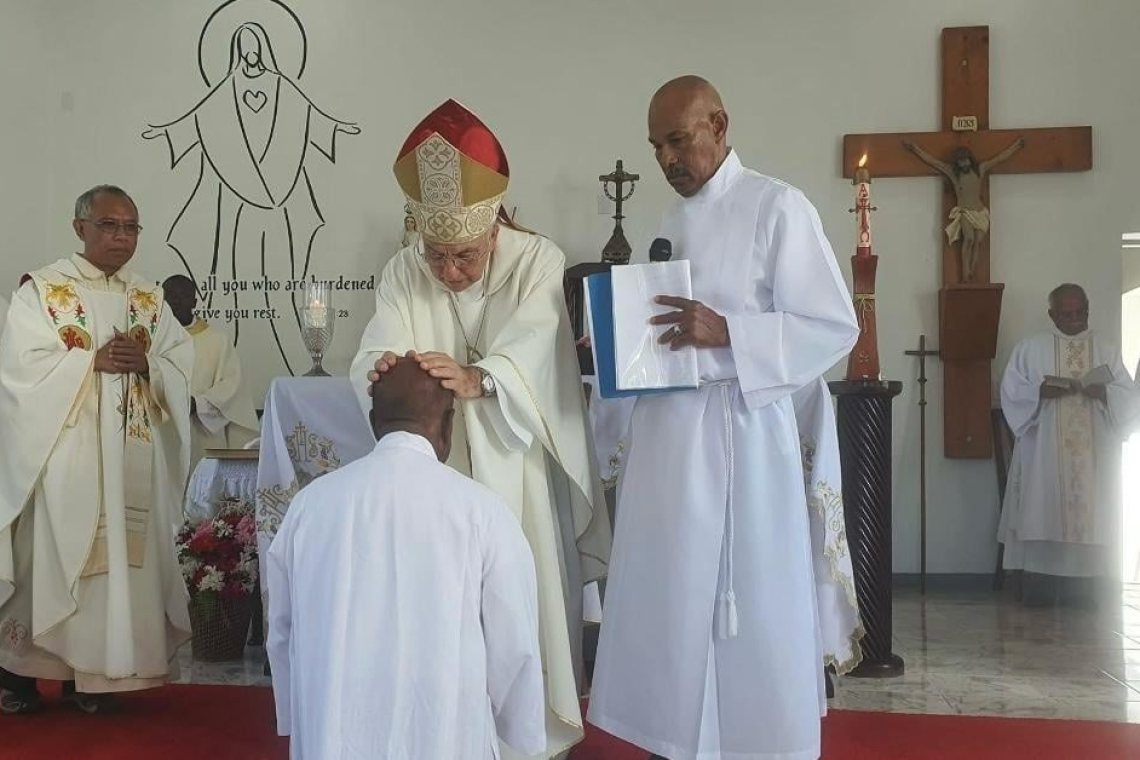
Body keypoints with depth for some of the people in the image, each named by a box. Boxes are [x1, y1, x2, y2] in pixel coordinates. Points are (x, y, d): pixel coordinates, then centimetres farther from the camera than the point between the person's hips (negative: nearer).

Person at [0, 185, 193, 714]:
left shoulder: (150, 300, 13)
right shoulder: (43, 289, 0)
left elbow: (183, 365, 8)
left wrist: (146, 364, -12)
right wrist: (95, 359, -16)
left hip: (132, 453, 4)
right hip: (62, 450, -4)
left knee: (122, 555, 4)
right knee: (53, 551, -3)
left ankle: (95, 671, 13)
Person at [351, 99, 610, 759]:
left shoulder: (539, 261, -10)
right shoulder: (404, 273, -1)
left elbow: (531, 353, -27)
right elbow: (377, 354, -15)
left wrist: (476, 380, -47)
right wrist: (382, 369, -40)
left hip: (515, 469, -2)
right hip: (434, 469, 2)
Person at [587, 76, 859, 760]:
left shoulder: (778, 207, -7)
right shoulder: (673, 222, 16)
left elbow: (836, 327, -11)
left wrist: (727, 332, -21)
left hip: (737, 428, -7)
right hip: (667, 428, 7)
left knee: (746, 610, 0)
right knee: (671, 601, 10)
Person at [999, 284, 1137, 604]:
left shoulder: (1106, 349, 10)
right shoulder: (1030, 348, 6)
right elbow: (1011, 390, 2)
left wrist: (1103, 392, -15)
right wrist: (1041, 390, -16)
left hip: (1093, 452, 2)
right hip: (1044, 450, -1)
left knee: (1089, 510, -1)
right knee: (1043, 510, -6)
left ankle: (1079, 580, 4)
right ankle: (1040, 580, -1)